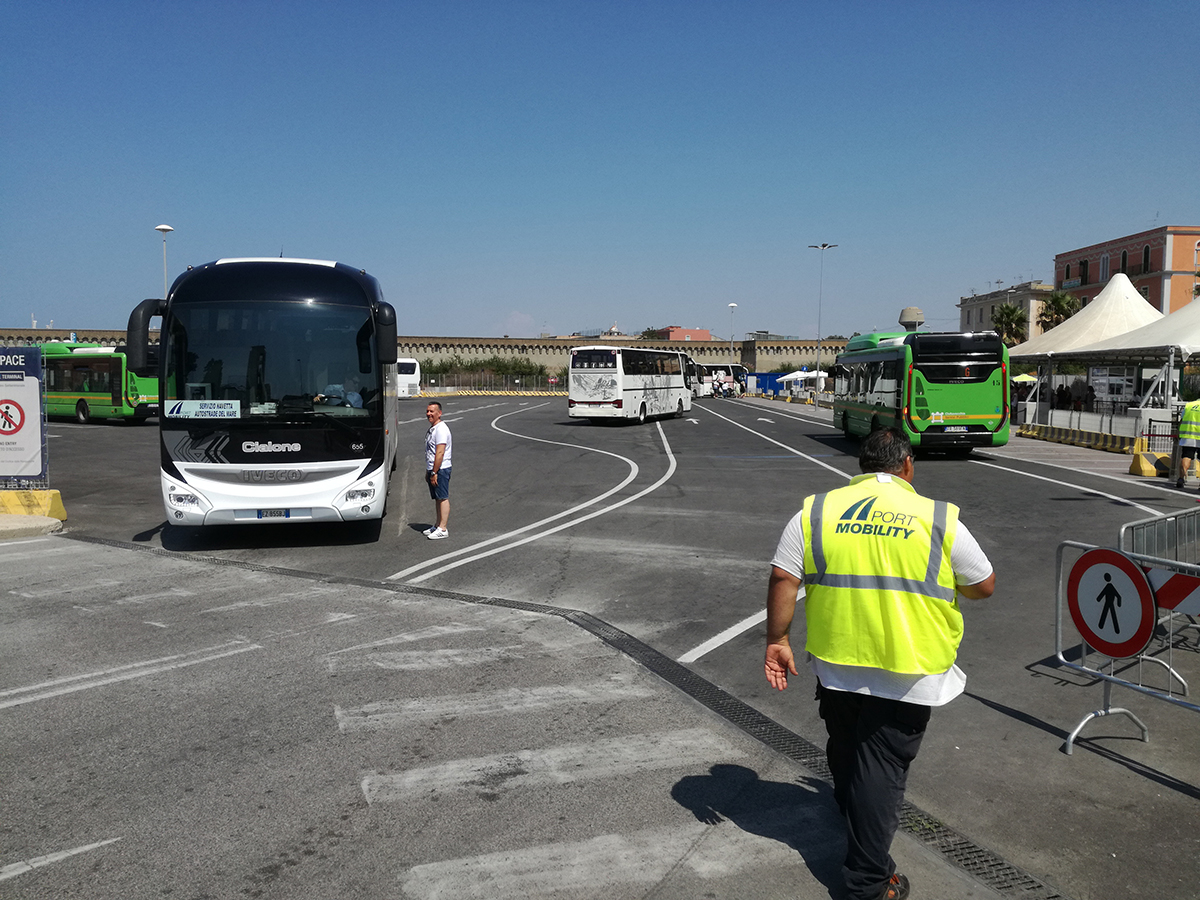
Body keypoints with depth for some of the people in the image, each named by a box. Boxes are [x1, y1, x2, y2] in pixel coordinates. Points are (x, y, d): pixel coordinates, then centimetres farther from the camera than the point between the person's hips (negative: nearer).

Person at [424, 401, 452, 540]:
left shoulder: (441, 429, -16)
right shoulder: (431, 429, 17)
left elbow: (440, 453, -22)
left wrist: (434, 473, -22)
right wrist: (428, 471, 22)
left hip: (441, 469, -10)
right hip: (433, 469, 10)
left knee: (443, 498, -7)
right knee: (437, 499, 14)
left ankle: (443, 529, -6)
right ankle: (437, 525, 22)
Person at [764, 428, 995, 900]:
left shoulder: (815, 512, -3)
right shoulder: (938, 519, -7)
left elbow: (783, 580, -7)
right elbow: (984, 586, 2)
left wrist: (777, 641, 2)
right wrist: (946, 587, 21)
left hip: (836, 662, 3)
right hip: (907, 670, -3)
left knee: (844, 748, 24)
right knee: (881, 768, 6)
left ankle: (851, 818, 50)